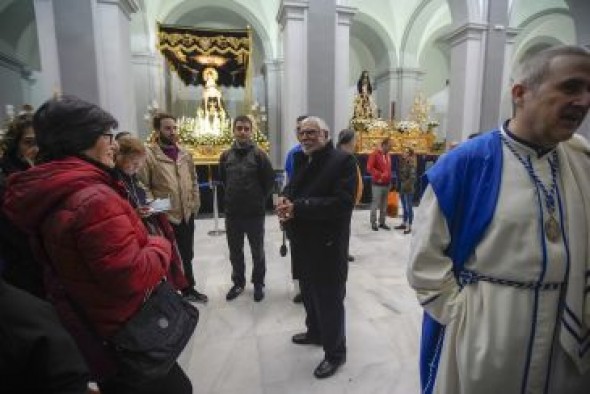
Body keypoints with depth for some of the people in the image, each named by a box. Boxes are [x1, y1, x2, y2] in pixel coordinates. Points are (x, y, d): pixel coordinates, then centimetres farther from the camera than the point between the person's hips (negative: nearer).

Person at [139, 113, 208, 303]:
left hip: (187, 216, 6)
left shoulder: (185, 154, 8)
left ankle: (189, 289, 40)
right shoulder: (149, 155, -13)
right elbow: (142, 187, -15)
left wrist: (195, 204, 9)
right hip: (165, 218, -6)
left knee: (187, 256, 20)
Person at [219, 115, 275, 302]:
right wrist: (232, 196, 11)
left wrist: (260, 199, -1)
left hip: (255, 212, -3)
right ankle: (238, 282, 35)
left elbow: (270, 180, -5)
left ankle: (258, 283, 30)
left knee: (257, 251, 11)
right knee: (235, 252, 15)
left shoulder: (259, 154, -7)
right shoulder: (226, 155, 4)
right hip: (232, 213, 3)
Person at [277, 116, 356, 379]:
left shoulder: (342, 161, -13)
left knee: (329, 300, 7)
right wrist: (284, 201, -11)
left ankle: (335, 353, 29)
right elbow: (290, 189, 15)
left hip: (328, 246, -7)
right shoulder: (300, 160, 12)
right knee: (309, 294, 23)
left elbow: (343, 203, -23)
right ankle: (315, 332, 48)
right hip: (302, 243, 7)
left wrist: (298, 207, -25)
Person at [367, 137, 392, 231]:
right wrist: (380, 175, -20)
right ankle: (373, 223, 8)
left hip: (386, 184, 7)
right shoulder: (374, 154, -10)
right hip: (377, 184, -7)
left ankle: (382, 222, 20)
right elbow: (369, 168, -17)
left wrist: (389, 180, 16)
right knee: (375, 204, -2)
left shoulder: (388, 155, 13)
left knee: (384, 204, 11)